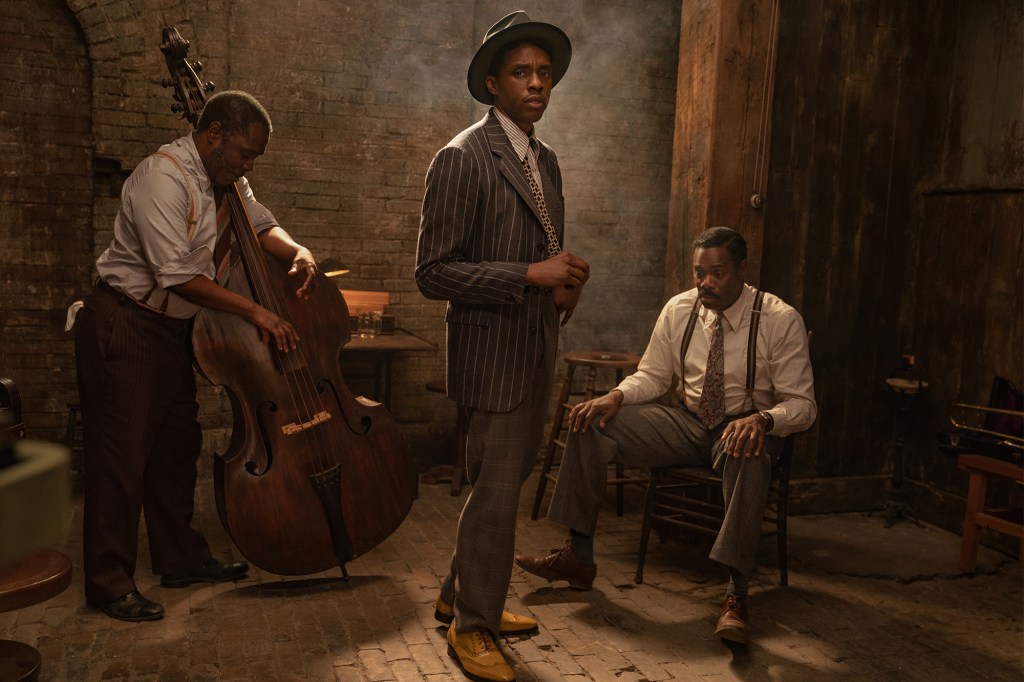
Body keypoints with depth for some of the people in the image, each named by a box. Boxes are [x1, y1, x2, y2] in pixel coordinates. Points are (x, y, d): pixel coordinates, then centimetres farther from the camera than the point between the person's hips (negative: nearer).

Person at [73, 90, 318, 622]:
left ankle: (182, 559, 28)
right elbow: (178, 275, -27)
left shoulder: (224, 180, 6)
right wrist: (254, 311, -27)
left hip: (172, 328, 9)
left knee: (178, 444, 14)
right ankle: (109, 583, 9)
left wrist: (295, 252, -8)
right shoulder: (163, 177, -22)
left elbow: (263, 224, 15)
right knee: (123, 454, -4)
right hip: (124, 325, -9)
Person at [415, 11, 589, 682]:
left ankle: (462, 596, 37)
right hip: (495, 352, -9)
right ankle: (473, 626, 20)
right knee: (496, 489, -1)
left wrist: (565, 285, 2)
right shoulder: (463, 159, -13)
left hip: (538, 349, 9)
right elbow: (434, 271, -18)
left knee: (509, 478, 18)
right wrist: (532, 275, -23)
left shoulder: (547, 161, 14)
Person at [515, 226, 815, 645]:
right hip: (687, 422, 4)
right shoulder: (679, 309, -1)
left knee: (748, 455, -42)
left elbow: (802, 404, -13)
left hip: (745, 426, -4)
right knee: (592, 422, -16)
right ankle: (578, 558, -10)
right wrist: (615, 396, -15)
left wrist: (762, 419, -36)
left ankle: (736, 595, -33)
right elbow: (652, 375, 8)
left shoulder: (781, 320, -13)